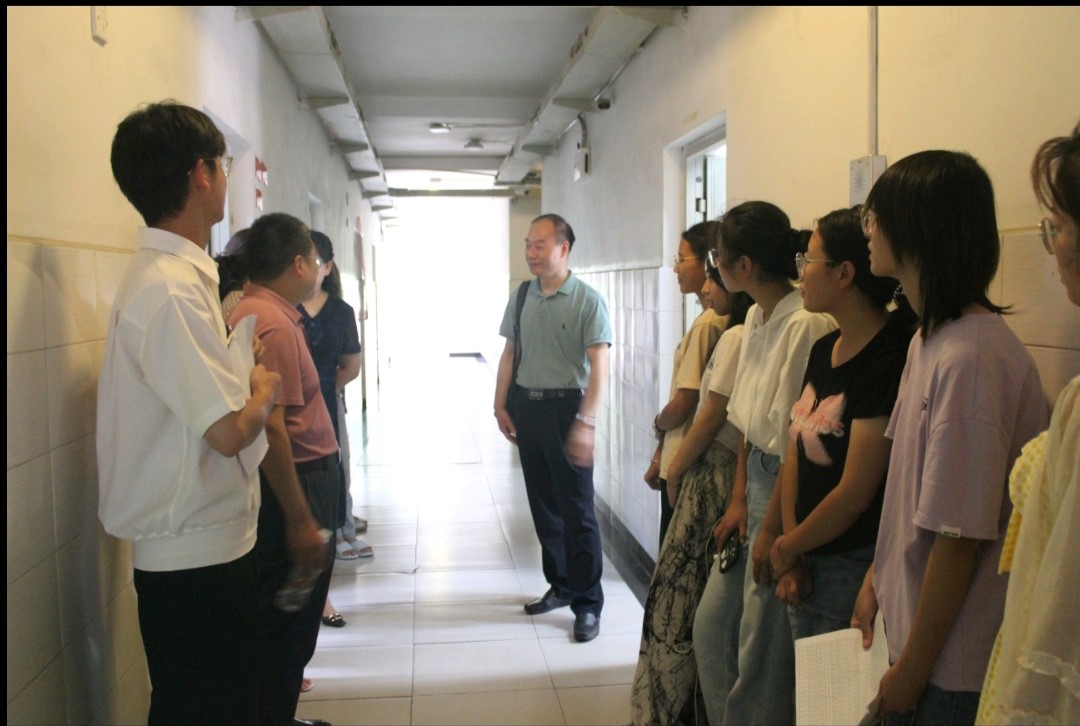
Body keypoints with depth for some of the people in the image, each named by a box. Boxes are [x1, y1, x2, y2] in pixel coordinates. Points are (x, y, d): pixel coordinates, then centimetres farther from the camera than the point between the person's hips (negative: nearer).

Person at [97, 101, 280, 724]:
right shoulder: (170, 289, -22)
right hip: (196, 556, -9)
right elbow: (229, 431, -25)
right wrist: (264, 390, -8)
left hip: (207, 545, 9)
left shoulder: (178, 274, 9)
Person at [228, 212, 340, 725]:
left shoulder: (263, 313, 11)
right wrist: (301, 521, -25)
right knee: (287, 628, 3)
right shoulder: (271, 324, -21)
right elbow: (270, 430, -27)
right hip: (293, 485, -11)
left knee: (290, 624, 22)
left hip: (302, 477, 11)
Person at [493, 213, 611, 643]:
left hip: (566, 406, -6)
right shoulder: (521, 298, 7)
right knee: (543, 504, 15)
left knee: (577, 509, 0)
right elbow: (509, 354, 13)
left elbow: (599, 365, -15)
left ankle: (587, 603, 12)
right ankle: (560, 586, 32)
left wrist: (586, 422, -21)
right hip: (526, 406, 6)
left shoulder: (587, 301, -10)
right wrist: (501, 405, 7)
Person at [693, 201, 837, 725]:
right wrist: (739, 499, 7)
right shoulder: (757, 316, 6)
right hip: (755, 482, 9)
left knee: (760, 650, 5)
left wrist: (772, 530, -16)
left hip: (787, 493, -9)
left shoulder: (807, 325, -22)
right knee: (711, 625, 17)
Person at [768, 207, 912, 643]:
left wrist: (786, 548, -5)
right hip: (806, 565, 8)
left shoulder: (888, 362, -19)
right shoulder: (823, 350, 7)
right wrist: (790, 557, 0)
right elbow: (794, 455, 6)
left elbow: (855, 493, -19)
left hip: (854, 570, -8)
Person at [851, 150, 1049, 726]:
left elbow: (961, 535, -22)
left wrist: (911, 669, -14)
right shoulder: (929, 338, 3)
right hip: (915, 626, 8)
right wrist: (878, 578, 12)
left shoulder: (971, 357, -25)